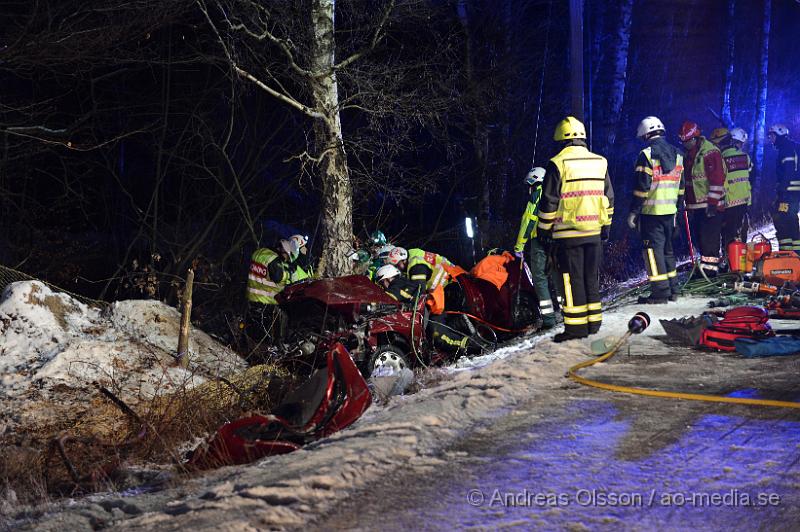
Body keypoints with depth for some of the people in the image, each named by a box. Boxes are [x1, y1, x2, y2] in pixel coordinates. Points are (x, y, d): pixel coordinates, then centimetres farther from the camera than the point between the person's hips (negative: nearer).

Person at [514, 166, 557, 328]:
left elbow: (528, 220, -9)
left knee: (540, 278, -5)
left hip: (540, 239, -7)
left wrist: (519, 246, -7)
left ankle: (548, 318, -12)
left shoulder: (537, 193, -2)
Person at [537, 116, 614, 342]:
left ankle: (576, 325, -2)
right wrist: (606, 226, 21)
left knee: (572, 279, -2)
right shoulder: (599, 162, 7)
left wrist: (544, 229, 1)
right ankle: (594, 321, 19)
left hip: (568, 232, -5)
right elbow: (608, 198, 13)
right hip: (594, 231, 5)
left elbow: (549, 202, -8)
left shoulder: (557, 164, -9)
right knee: (592, 277, 14)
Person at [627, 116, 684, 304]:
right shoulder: (677, 154, 12)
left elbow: (641, 187, -14)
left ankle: (660, 292, -7)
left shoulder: (647, 155, -11)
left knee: (653, 249, -4)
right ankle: (672, 290, 20)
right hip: (670, 211, 7)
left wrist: (634, 211, -9)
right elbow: (680, 186, 17)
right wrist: (678, 209, 23)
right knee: (667, 248, 17)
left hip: (651, 211, -7)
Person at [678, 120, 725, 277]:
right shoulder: (689, 155, 16)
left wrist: (712, 203, -21)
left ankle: (710, 267, -8)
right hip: (696, 205, 9)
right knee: (700, 238, 11)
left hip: (711, 205, -9)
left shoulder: (710, 152, -11)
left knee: (709, 238, -10)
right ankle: (706, 265, 17)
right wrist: (688, 205, 22)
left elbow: (717, 179, -17)